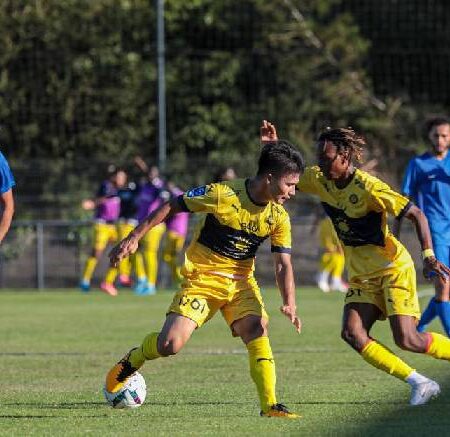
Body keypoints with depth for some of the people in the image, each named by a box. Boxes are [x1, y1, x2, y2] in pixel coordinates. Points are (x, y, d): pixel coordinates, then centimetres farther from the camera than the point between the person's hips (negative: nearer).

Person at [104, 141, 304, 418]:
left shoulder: (279, 217, -4)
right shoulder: (223, 194, -19)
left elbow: (283, 265, -3)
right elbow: (172, 207, -9)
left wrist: (289, 304, -20)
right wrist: (134, 238, -11)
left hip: (241, 281, 3)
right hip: (202, 278, -3)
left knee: (258, 329, -25)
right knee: (169, 345, -14)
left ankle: (270, 406, -21)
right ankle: (133, 359, 20)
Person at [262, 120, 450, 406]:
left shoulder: (368, 188, -21)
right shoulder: (318, 180, -1)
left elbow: (417, 215, -19)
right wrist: (273, 148, -3)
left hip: (394, 269, -7)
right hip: (361, 274, 7)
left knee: (407, 339, -16)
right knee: (352, 333, -13)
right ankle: (419, 384, -5)